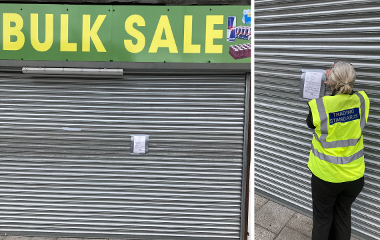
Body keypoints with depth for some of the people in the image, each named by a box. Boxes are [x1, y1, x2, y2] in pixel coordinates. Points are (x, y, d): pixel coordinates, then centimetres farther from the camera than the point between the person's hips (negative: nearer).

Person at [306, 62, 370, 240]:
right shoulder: (362, 101, -12)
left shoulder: (319, 106, -22)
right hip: (354, 175, 3)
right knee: (343, 214, 24)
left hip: (325, 175, -3)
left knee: (322, 218, 17)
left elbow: (310, 123, 0)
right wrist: (338, 87, 13)